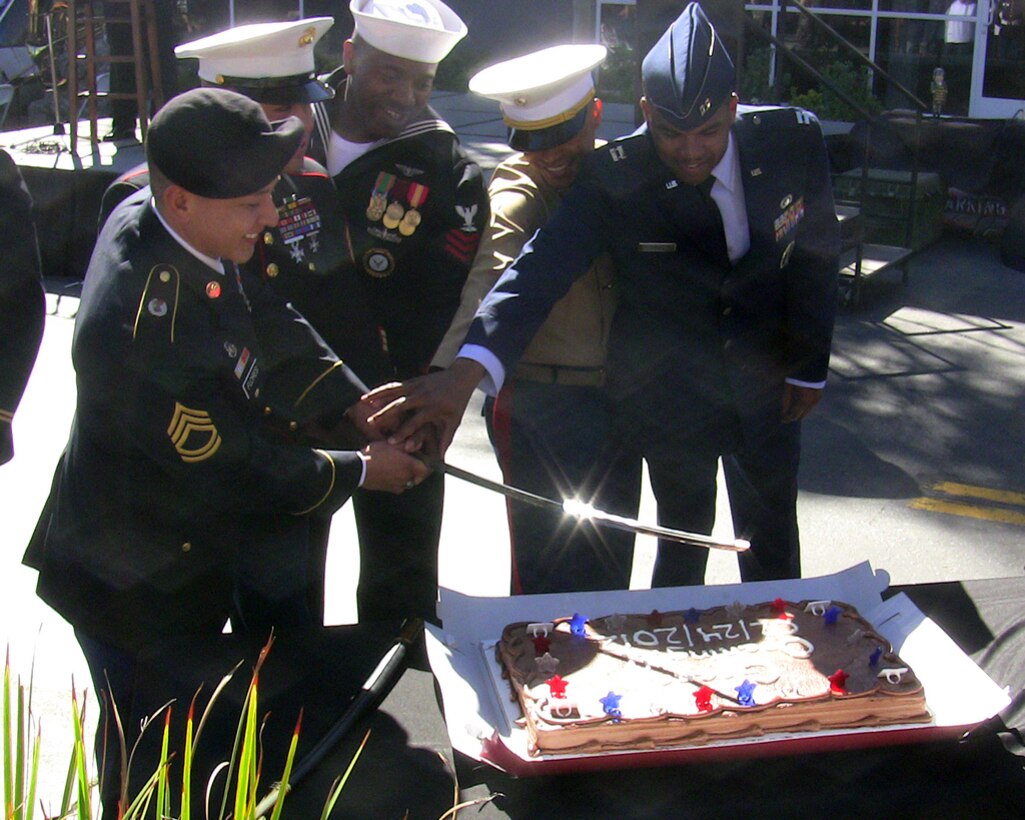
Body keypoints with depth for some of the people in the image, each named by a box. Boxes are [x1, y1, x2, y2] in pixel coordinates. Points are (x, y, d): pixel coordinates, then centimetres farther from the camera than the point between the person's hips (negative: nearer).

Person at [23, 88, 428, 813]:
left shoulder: (154, 216, -11)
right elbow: (238, 468, -26)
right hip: (141, 589, -8)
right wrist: (360, 471, -11)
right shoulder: (144, 331, -38)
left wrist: (359, 406, -5)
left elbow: (269, 325, 3)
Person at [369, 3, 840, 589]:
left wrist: (810, 366, 2)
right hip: (670, 399, -2)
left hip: (767, 387, 3)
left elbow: (816, 255, -2)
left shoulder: (794, 141, -16)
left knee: (774, 550, 18)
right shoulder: (616, 178, -24)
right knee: (683, 542, 14)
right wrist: (469, 371, -52)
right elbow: (542, 267, -37)